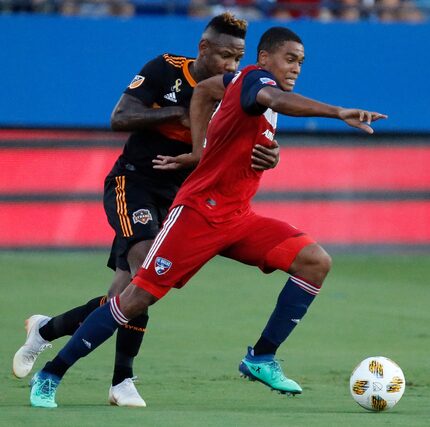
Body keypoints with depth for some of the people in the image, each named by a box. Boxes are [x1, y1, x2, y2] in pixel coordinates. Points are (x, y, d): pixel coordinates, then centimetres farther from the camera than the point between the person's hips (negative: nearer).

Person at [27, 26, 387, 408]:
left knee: (316, 262, -8)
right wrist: (337, 112, -52)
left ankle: (262, 359, -4)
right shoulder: (255, 79, -14)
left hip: (237, 218, 9)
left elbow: (205, 89, 30)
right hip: (198, 212, -9)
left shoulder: (247, 83, 11)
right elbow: (274, 100, -40)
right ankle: (50, 377, 4)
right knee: (138, 298, -8)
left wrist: (197, 154, 20)